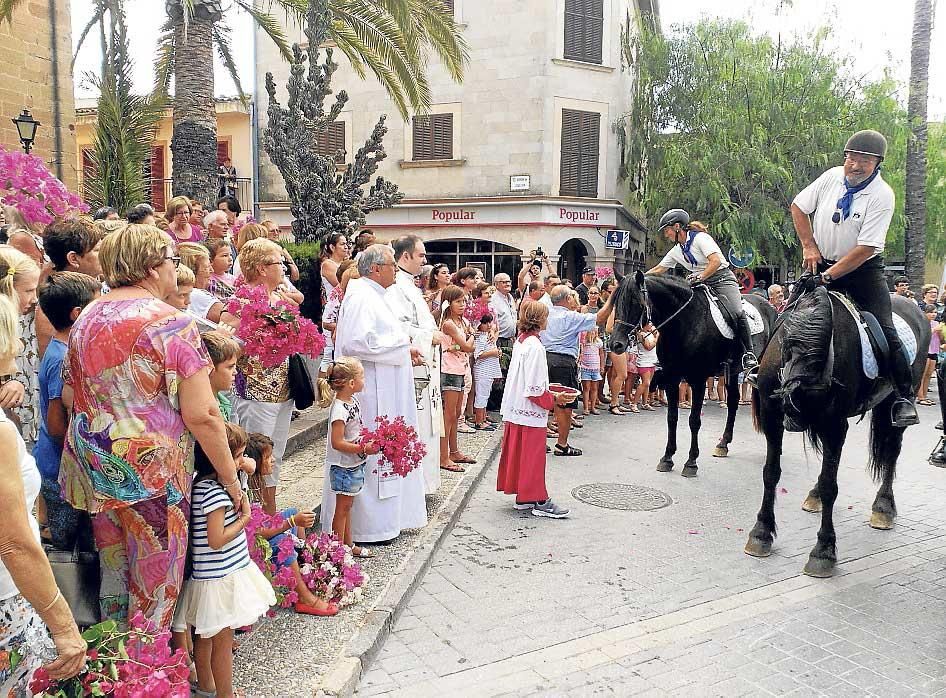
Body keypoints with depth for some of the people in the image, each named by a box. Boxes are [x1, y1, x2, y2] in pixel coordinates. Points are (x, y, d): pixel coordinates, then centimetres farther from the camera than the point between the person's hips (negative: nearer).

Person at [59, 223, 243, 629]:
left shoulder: (85, 319, 6)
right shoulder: (171, 324, -16)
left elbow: (73, 397, 14)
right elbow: (201, 415, -19)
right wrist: (231, 479, -11)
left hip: (96, 470, 7)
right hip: (151, 470, -7)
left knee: (112, 574, 23)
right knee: (153, 590, 10)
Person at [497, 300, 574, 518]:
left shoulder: (520, 341, 8)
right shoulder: (535, 347, -19)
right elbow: (534, 390, -22)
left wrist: (546, 387, 18)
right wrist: (554, 399, -12)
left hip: (515, 411, 9)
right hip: (530, 413, -9)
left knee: (518, 455, 14)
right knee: (533, 457, 0)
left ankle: (522, 496, 24)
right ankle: (539, 501, 10)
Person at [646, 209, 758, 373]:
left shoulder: (700, 237, -10)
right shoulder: (676, 251, 12)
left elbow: (716, 261, -21)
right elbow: (657, 270, 17)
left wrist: (699, 277, -26)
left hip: (722, 279, -8)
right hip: (702, 285, 8)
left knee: (737, 313, -27)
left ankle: (749, 354, -21)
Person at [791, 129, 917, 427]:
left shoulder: (881, 196, -18)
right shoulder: (832, 176, -5)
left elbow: (866, 248, -22)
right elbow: (798, 207, 8)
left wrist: (829, 276, -24)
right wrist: (809, 246, -2)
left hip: (863, 269, -4)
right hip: (822, 264, 4)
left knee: (884, 330, -13)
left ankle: (905, 397, -5)